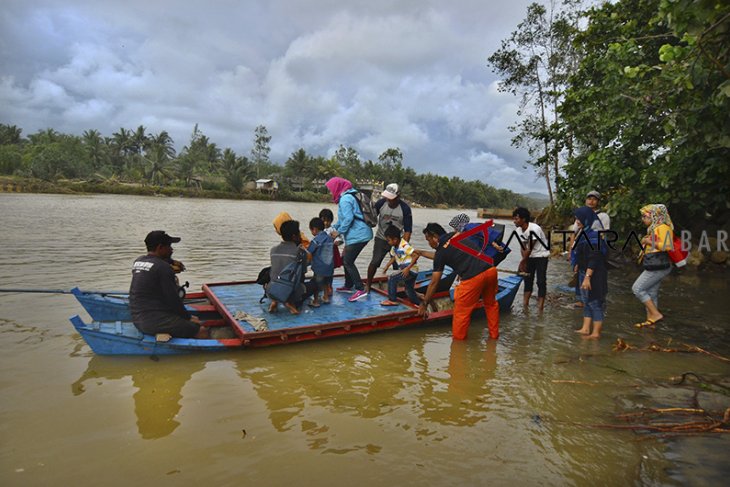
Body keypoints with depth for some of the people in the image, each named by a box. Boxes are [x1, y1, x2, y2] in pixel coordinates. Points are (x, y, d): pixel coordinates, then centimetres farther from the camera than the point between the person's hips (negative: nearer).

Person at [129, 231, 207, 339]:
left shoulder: (138, 261, 11)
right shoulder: (163, 267, -15)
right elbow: (173, 299, -14)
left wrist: (171, 261, 16)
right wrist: (188, 317, 0)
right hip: (155, 321, -10)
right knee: (202, 332, -14)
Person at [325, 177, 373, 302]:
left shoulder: (345, 199, -15)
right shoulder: (348, 196, 17)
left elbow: (348, 218, -23)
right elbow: (343, 218, 23)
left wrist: (339, 232, -13)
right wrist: (334, 227, 17)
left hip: (357, 235, -10)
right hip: (361, 234, 10)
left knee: (348, 262, -5)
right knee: (346, 259, 18)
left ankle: (361, 289, -5)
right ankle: (349, 286, 27)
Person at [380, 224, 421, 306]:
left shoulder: (404, 246, -24)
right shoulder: (394, 247, 4)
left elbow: (416, 256, -28)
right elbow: (394, 257, 21)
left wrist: (407, 268, -30)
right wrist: (387, 266, 9)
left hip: (411, 270, -10)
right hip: (404, 269, 10)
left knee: (392, 278, -15)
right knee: (409, 292, 16)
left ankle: (392, 300, -3)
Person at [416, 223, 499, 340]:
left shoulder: (441, 251, 2)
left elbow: (434, 283, 6)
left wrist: (424, 304, 15)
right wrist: (420, 252, 48)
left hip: (473, 278, -8)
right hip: (491, 270, 8)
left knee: (461, 311, 10)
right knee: (491, 303, 27)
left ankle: (458, 339, 23)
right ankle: (494, 334, 38)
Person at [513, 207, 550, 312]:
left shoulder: (534, 229, -27)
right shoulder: (519, 230, -5)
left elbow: (530, 248, -23)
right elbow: (523, 247, -3)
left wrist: (522, 262, -16)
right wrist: (523, 262, -12)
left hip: (541, 255, -7)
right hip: (530, 256, 7)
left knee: (541, 281, -8)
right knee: (528, 279, 8)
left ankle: (540, 307, -6)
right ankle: (525, 304, 15)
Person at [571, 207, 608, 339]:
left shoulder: (593, 235, -20)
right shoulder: (585, 232, 8)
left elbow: (594, 259, -24)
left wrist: (587, 277, -26)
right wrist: (578, 266, 19)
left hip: (593, 274, -10)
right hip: (584, 272, 10)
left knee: (595, 301, 1)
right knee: (586, 301, 15)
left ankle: (596, 332, 12)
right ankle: (585, 329, 24)